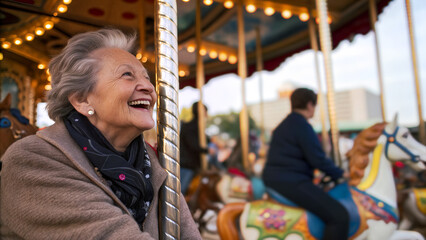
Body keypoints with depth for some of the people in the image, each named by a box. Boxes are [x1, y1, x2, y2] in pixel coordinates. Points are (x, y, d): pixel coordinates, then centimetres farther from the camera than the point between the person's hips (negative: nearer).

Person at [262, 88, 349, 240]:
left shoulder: (285, 125, 17)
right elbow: (318, 160, -15)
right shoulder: (302, 126, -12)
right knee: (339, 216, -17)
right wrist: (340, 174, 1)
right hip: (291, 182, -11)